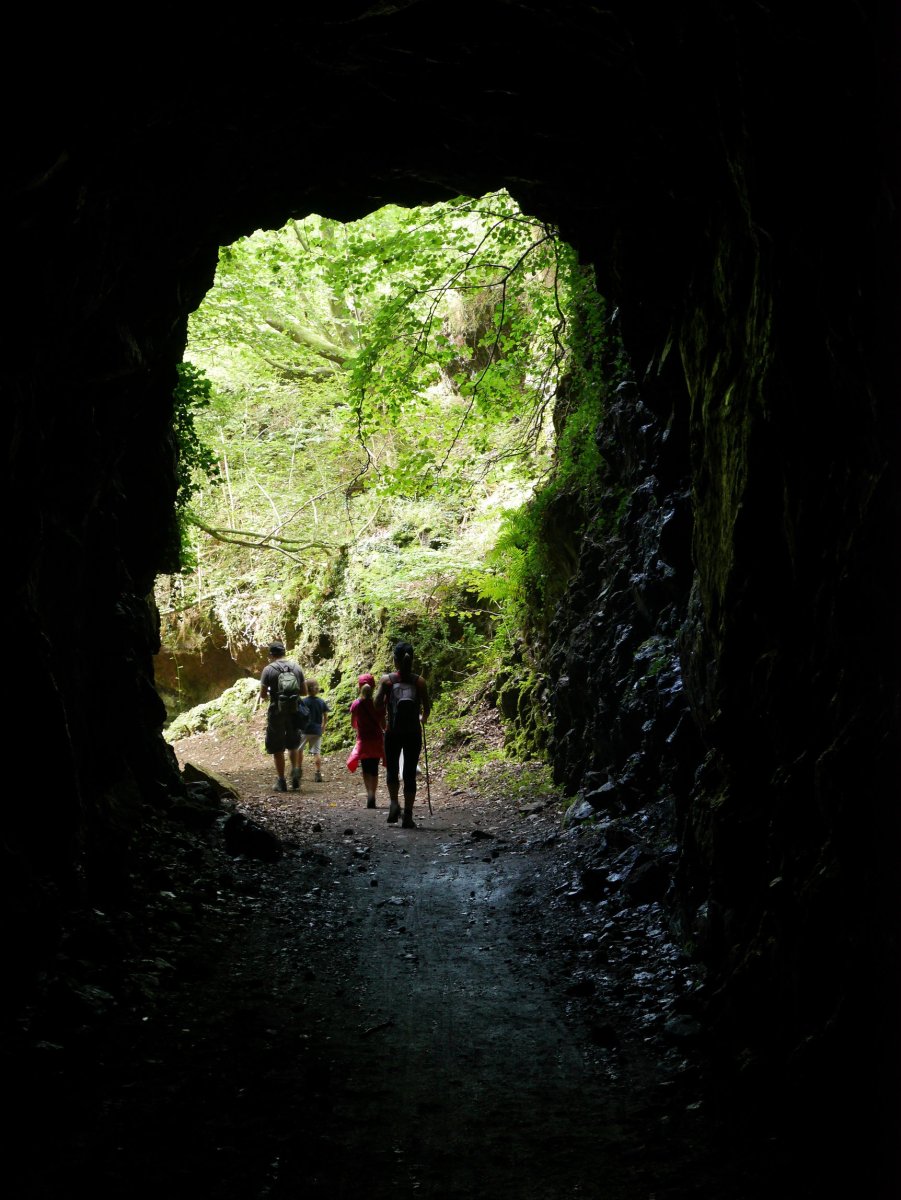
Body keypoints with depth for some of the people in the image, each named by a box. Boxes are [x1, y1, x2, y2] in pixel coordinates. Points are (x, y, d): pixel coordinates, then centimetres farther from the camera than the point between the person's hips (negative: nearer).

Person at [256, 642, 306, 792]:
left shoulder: (269, 669, -7)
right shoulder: (296, 667, 4)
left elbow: (263, 694, -7)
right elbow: (304, 691, 9)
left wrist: (264, 697, 15)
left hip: (277, 712, -3)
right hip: (294, 711, 3)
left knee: (277, 749, 7)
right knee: (293, 745, 20)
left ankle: (281, 782, 8)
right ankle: (295, 770, -3)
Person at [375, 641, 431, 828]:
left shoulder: (387, 679, -4)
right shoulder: (419, 681, -2)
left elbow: (378, 704, -11)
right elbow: (427, 708, -1)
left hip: (393, 732, 0)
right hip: (413, 732, 1)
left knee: (392, 769, 18)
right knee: (410, 773, 7)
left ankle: (394, 802, -2)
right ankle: (408, 816, 4)